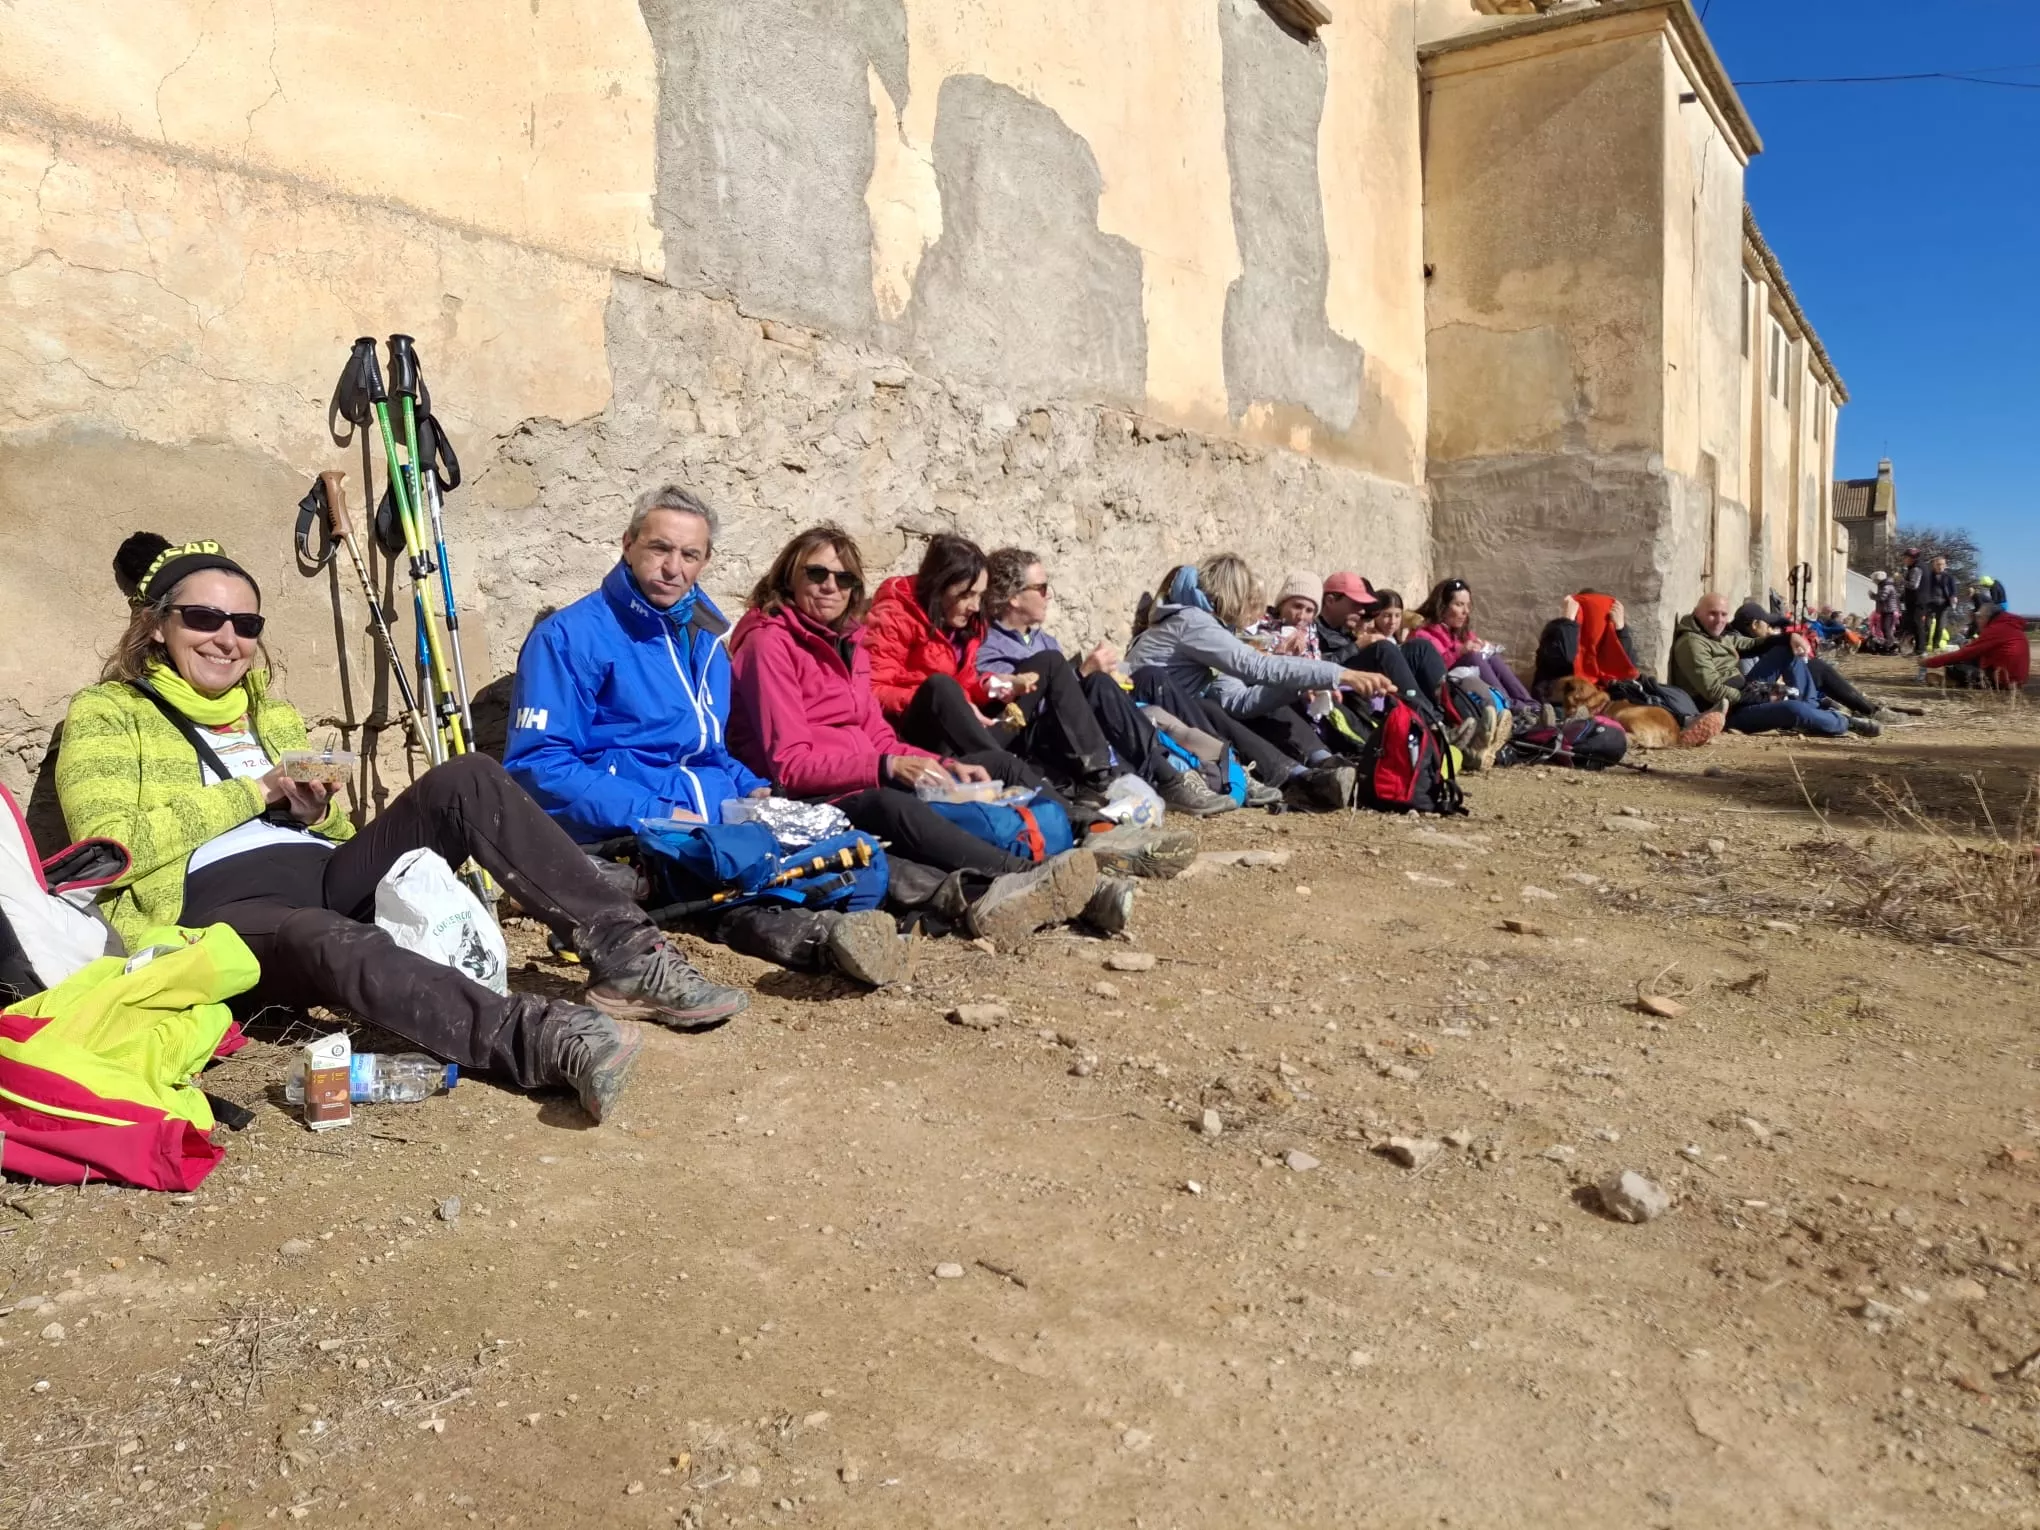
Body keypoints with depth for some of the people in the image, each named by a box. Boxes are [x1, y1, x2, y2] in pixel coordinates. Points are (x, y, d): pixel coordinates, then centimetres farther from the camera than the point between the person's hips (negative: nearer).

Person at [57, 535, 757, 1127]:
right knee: (327, 941, -42)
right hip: (218, 911, -5)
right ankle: (550, 1036, -64)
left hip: (325, 880, 6)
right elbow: (108, 849, -8)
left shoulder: (273, 715, 26)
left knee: (469, 779, -18)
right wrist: (251, 793, -6)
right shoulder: (105, 716, 9)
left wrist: (317, 810, 1)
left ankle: (625, 954, -29)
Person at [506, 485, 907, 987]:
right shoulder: (570, 636, -4)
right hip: (626, 837, -6)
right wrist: (652, 814, -20)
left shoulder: (706, 639, 19)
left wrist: (755, 789, 6)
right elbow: (535, 763, -12)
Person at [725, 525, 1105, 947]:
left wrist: (946, 766, -2)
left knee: (998, 764, 2)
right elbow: (790, 764, -16)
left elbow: (878, 738, 15)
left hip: (866, 782, 9)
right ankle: (1028, 876, -48)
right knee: (891, 807, -40)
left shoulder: (847, 641, 18)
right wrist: (888, 769, -25)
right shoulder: (768, 642, -7)